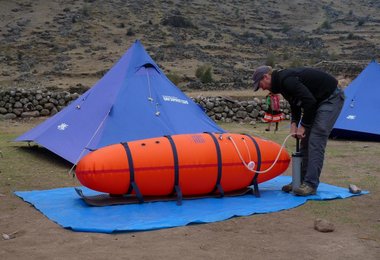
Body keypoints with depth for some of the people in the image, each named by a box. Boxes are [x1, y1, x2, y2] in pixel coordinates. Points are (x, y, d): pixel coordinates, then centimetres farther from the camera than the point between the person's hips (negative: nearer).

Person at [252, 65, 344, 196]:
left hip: (331, 98, -10)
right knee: (306, 140, 8)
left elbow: (309, 101, -29)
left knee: (315, 141, -15)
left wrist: (303, 126, -19)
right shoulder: (281, 81, 6)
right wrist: (294, 123, -3)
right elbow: (295, 104, 14)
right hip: (318, 100, 10)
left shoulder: (286, 80, -25)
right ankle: (301, 181, 14)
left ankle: (310, 184, -13)